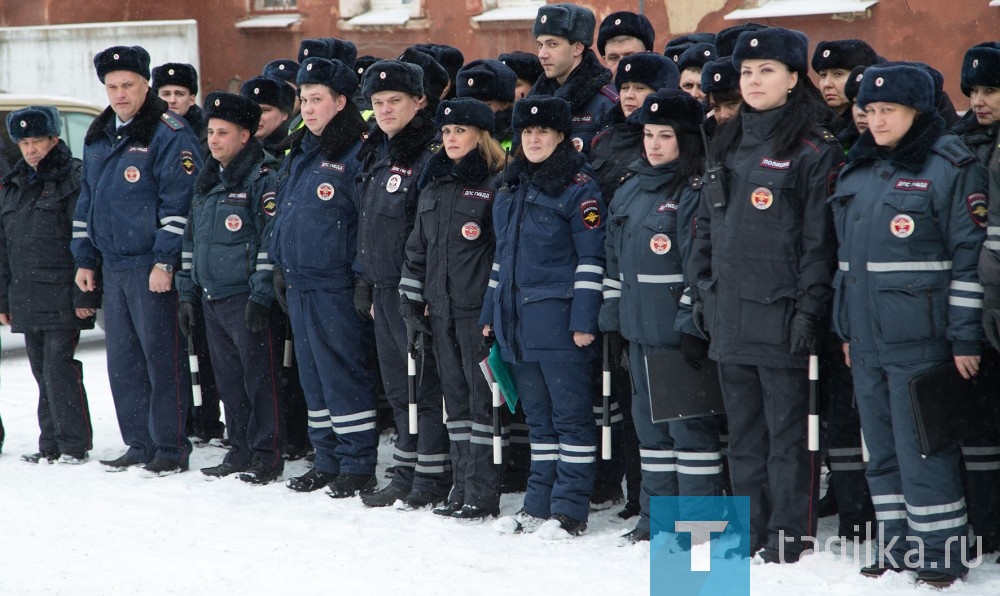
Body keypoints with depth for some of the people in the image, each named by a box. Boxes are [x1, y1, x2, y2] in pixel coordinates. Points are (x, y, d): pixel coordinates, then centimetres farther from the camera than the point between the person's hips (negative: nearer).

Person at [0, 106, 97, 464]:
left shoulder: (73, 179, -4)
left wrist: (84, 295, -14)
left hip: (61, 296, -7)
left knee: (59, 366, -10)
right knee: (42, 371, 9)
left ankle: (75, 445, -4)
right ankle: (51, 445, 14)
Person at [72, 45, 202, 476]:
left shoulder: (168, 134, -8)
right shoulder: (98, 138, 16)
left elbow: (179, 202, -13)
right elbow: (86, 201, 23)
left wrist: (165, 261, -17)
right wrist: (85, 258, 18)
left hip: (152, 266, -8)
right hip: (111, 266, 8)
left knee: (162, 356, -5)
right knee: (123, 360, 10)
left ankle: (171, 447, 1)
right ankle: (139, 444, 17)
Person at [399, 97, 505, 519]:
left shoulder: (495, 186, -7)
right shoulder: (434, 185, 15)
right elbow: (418, 247, 20)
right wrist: (411, 298, 13)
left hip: (478, 309, -7)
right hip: (442, 310, 7)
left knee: (481, 398, -5)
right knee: (455, 396, 10)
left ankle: (483, 493, -2)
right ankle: (462, 487, 15)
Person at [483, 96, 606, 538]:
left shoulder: (578, 187, -7)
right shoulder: (510, 188, 16)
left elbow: (592, 259, -10)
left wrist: (584, 320, -16)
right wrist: (490, 312, 18)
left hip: (559, 319, -7)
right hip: (517, 319, 7)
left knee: (570, 415, -3)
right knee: (538, 415, 13)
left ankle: (570, 510, 0)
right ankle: (539, 503, 19)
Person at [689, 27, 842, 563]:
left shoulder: (813, 150, -5)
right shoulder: (727, 147, 16)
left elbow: (819, 238, -10)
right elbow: (706, 227, 21)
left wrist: (808, 309, -15)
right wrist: (703, 293, 13)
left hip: (782, 317, -7)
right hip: (729, 316, 7)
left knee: (788, 432, -3)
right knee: (744, 433, 12)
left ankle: (790, 538, 2)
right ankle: (750, 532, 19)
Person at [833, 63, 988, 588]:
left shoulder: (951, 167, -8)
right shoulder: (856, 171, 14)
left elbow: (970, 255, -10)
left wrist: (965, 337, -13)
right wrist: (846, 329, 19)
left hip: (920, 339, -7)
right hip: (867, 341, 7)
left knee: (924, 450, -5)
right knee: (883, 452, 12)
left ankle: (941, 550, 4)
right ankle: (898, 545, 20)